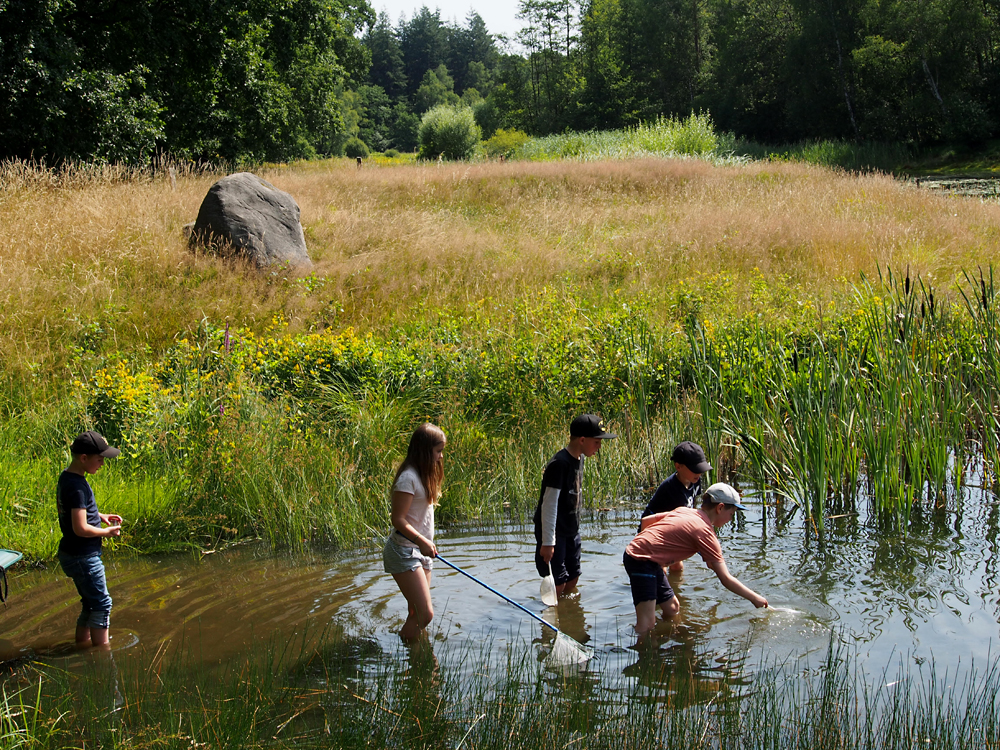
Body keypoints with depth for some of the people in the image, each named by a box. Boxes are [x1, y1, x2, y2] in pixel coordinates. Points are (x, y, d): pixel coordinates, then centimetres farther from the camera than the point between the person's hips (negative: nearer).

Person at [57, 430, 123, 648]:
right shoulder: (77, 486, -24)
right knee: (101, 604, -2)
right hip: (82, 557, -10)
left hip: (71, 554, 10)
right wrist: (107, 532, -12)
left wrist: (100, 516, 12)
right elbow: (80, 528, -28)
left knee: (91, 603, 19)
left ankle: (82, 644, 28)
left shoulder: (66, 478, 7)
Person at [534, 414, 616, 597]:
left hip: (571, 532, 9)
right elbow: (549, 505, -22)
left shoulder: (578, 460, 6)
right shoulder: (560, 464, -22)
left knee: (572, 580, 14)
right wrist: (548, 542, -21)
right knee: (558, 585, -5)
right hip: (555, 532, -9)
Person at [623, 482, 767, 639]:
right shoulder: (706, 533, -12)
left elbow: (645, 521, 16)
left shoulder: (683, 511, 11)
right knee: (647, 624, -16)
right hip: (641, 560, -10)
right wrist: (754, 598, -2)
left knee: (672, 609, 16)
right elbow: (726, 579, -11)